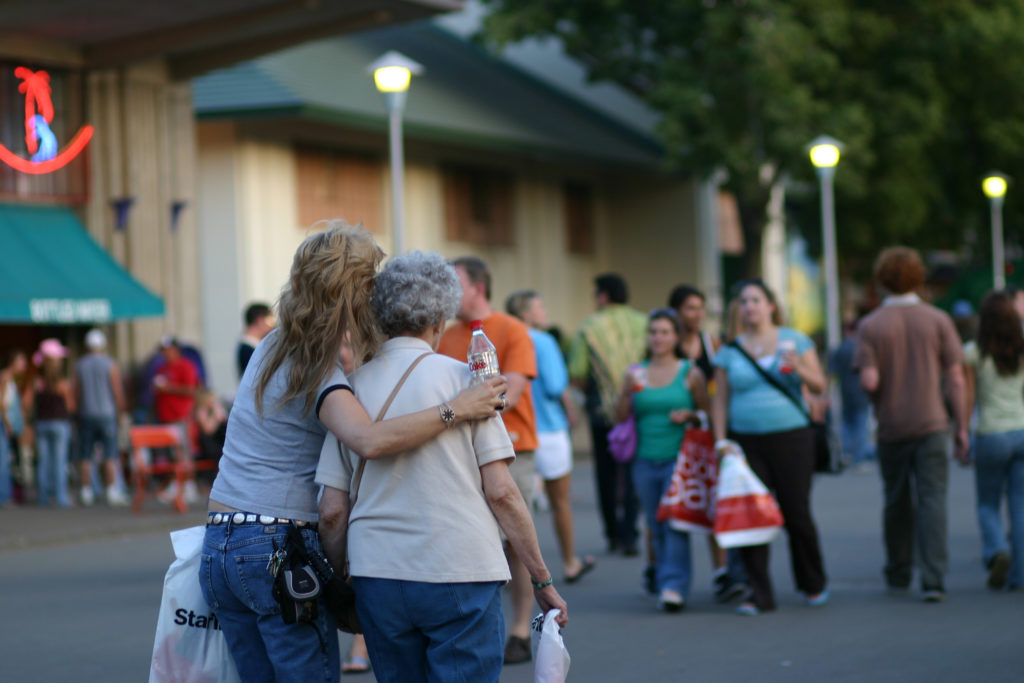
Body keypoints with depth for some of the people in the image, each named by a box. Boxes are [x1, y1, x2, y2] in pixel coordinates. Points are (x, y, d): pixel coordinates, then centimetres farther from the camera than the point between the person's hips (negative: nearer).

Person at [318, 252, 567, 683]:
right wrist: (542, 579, 2)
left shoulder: (351, 388, 7)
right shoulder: (462, 377, -2)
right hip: (461, 574, -3)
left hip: (378, 578, 4)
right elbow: (500, 491, -6)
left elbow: (332, 511, 5)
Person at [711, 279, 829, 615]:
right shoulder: (729, 351, 9)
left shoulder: (795, 341, 6)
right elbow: (720, 401, 8)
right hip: (747, 442, 1)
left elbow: (819, 386, 2)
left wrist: (799, 369, -18)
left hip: (792, 438, -1)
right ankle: (759, 594, 1)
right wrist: (720, 440, -2)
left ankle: (814, 584, 21)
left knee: (797, 513, -1)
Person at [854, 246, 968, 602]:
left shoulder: (870, 326, -4)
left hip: (890, 427, 1)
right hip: (932, 423, 0)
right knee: (932, 500, -2)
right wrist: (962, 426, 3)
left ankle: (898, 575, 26)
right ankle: (933, 580, -11)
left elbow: (869, 381, -13)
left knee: (897, 503, 14)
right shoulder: (938, 320, -1)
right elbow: (955, 378, -2)